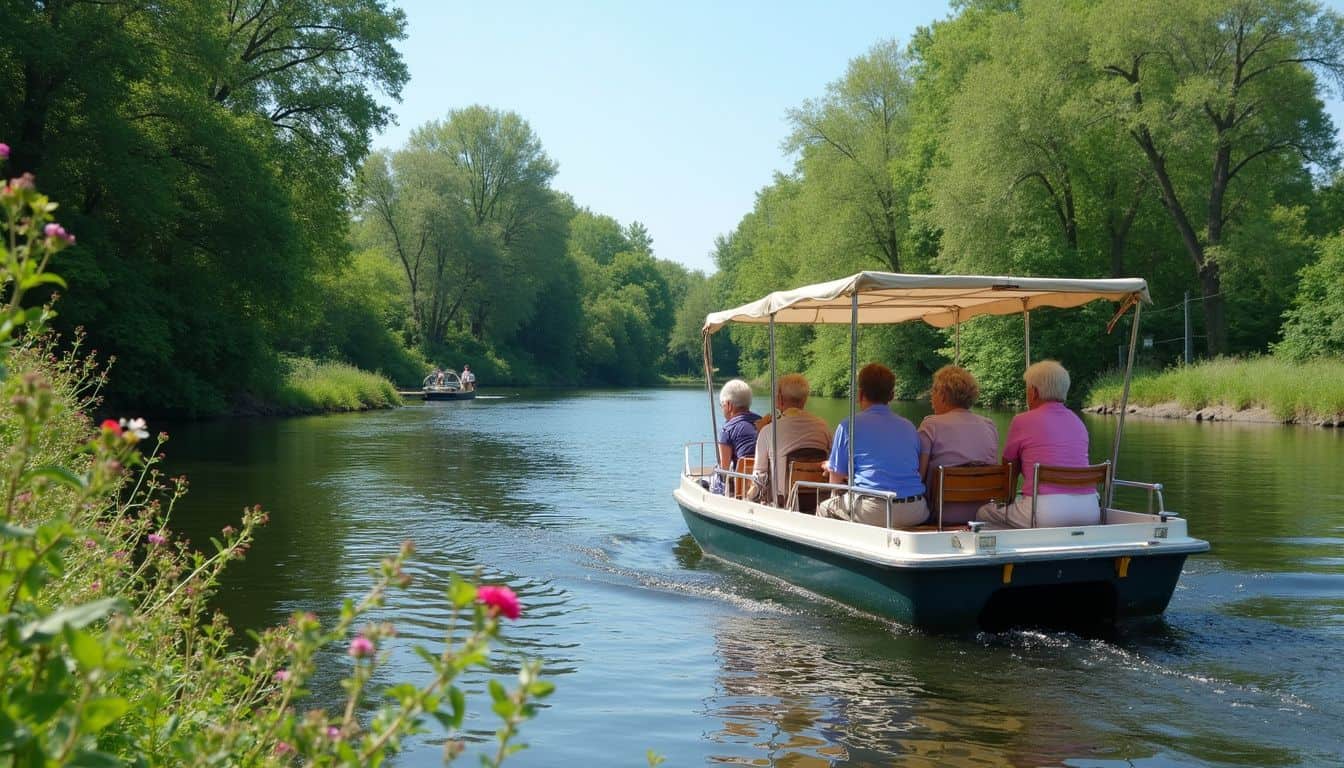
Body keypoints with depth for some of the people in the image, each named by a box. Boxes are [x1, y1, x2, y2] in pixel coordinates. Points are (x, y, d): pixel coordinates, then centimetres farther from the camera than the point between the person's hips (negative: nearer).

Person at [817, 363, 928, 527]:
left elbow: (836, 480, 4)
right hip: (916, 513, 5)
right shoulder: (909, 426, 16)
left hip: (876, 513, -5)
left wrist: (830, 466, 31)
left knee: (823, 508, 19)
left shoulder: (848, 426, 2)